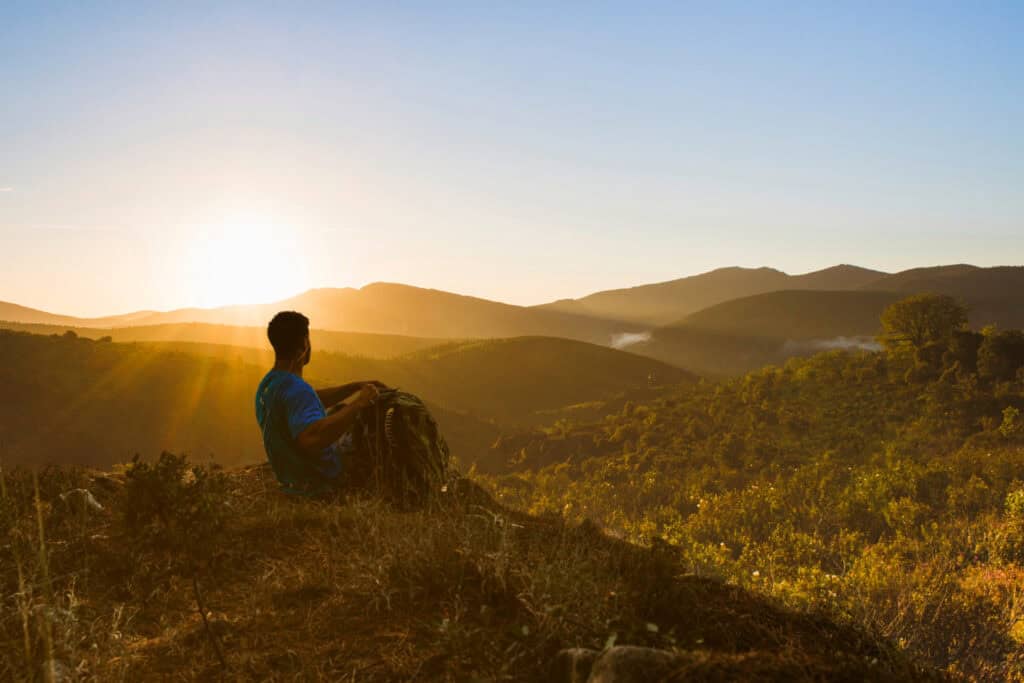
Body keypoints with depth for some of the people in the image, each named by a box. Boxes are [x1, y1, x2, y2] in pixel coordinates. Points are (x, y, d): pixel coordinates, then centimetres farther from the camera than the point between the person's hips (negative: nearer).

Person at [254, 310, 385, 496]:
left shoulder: (267, 383, 0)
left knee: (342, 409, 26)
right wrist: (358, 403, -39)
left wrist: (357, 387, 11)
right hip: (322, 482, -9)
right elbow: (311, 438, -49)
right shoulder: (296, 389, -31)